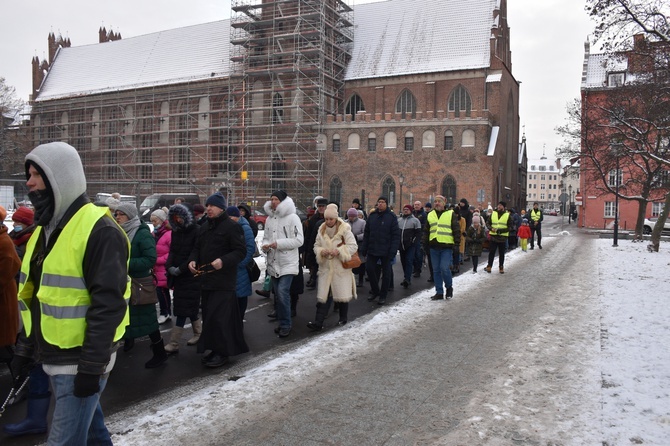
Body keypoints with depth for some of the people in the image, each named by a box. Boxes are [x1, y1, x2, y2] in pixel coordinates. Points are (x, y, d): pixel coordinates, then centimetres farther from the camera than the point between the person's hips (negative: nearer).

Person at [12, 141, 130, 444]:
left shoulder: (99, 231, -19)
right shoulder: (45, 229, 10)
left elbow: (108, 305, -22)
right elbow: (33, 296, 18)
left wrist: (91, 366, -21)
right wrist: (25, 348, 15)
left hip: (80, 362, -8)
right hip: (52, 358, 8)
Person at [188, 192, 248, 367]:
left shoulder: (232, 227, -9)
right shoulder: (204, 228, 16)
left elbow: (240, 251, -14)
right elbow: (197, 248, 22)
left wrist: (224, 261, -28)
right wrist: (192, 260, 1)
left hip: (223, 282, -8)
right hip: (206, 280, 9)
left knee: (218, 316, -9)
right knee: (208, 316, 14)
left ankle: (222, 352, 2)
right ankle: (215, 349, 26)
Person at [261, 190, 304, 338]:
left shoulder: (292, 218, -9)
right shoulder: (269, 219, 11)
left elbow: (299, 240, -15)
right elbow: (266, 237, 16)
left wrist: (278, 243, -20)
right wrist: (265, 245, -7)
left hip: (288, 263, -7)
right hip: (273, 262, 7)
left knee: (283, 292, -14)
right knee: (278, 294, 13)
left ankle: (286, 325, -1)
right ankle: (282, 322, 26)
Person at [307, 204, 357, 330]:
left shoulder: (345, 230, -9)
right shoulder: (321, 230, 5)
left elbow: (353, 246, -11)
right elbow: (316, 246, 12)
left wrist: (339, 251, -23)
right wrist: (321, 251, -11)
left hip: (341, 268, -3)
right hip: (326, 268, 3)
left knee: (343, 295, 7)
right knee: (323, 295, -1)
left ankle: (343, 319, 27)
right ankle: (318, 322, 0)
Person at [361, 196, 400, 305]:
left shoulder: (391, 217, -6)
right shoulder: (372, 216, 6)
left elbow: (396, 235, -10)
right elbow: (366, 233, 9)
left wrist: (393, 251, -17)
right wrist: (364, 249, 4)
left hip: (385, 251, -4)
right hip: (372, 249, 4)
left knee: (386, 272, 6)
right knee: (369, 268, 0)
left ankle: (383, 295, 19)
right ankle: (375, 291, 21)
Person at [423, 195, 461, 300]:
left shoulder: (451, 214, 1)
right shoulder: (430, 215, 13)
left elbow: (456, 230, -1)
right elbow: (426, 231, 18)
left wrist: (456, 244, -7)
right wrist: (425, 244, 12)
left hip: (447, 246, -4)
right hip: (434, 247, 5)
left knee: (444, 268, -13)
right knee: (436, 270, 7)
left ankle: (449, 287, 13)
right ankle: (439, 292, 16)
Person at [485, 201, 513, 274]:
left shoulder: (508, 215, 0)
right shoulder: (492, 214, 6)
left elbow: (510, 227, -3)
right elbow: (488, 224, 10)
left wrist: (501, 230, -18)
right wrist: (491, 228, -12)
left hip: (502, 238, -1)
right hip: (493, 237, 1)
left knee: (501, 253, 8)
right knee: (491, 252, 3)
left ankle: (501, 267, 19)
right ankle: (489, 266, 12)